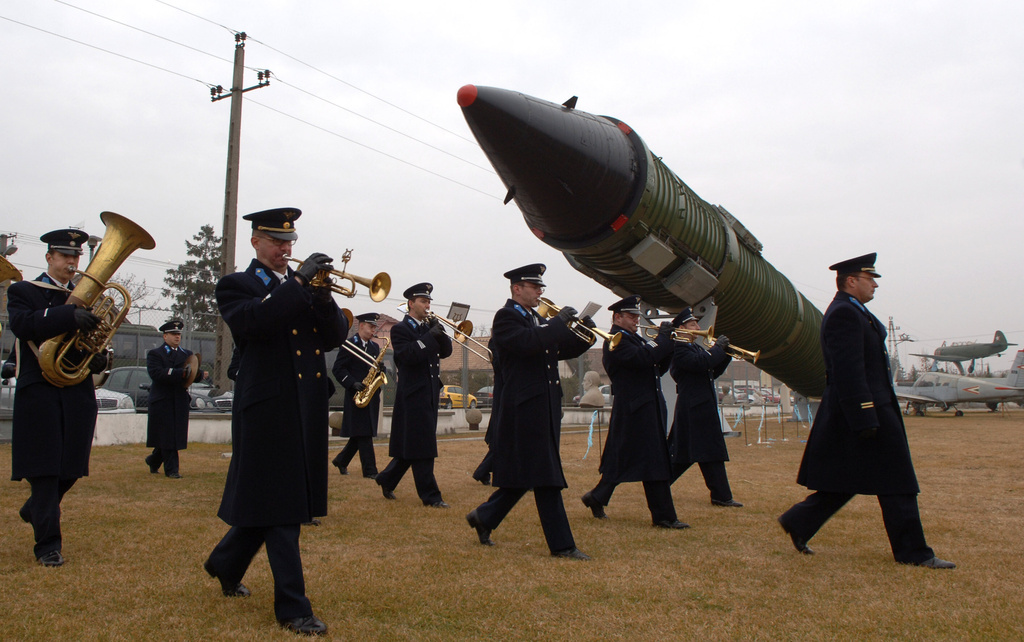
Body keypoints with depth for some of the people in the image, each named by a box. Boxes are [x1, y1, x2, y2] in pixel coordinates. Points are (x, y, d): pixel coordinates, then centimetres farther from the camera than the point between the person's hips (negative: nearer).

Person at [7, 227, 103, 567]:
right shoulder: (22, 291, 3)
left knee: (71, 468, 8)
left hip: (78, 394, 5)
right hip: (39, 391, -4)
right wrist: (69, 316, -31)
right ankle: (48, 545, 3)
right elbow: (22, 324, -18)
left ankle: (34, 510, 37)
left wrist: (98, 356, -4)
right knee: (44, 469, -4)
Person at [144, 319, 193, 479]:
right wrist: (181, 373, -26)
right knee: (167, 436, -3)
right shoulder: (154, 354, 1)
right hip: (162, 401, -5)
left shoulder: (187, 354, 16)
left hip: (181, 401, 5)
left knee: (176, 435, 8)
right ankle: (171, 469, 5)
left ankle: (153, 460, 31)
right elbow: (156, 374, -17)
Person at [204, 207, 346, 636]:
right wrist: (297, 283, -23)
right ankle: (292, 607, 4)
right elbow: (252, 322, -22)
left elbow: (335, 337, 5)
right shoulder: (237, 286, 1)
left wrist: (323, 297, -12)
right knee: (279, 506, -3)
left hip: (307, 408, 6)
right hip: (268, 407, -6)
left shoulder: (304, 286, 17)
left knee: (272, 501, 16)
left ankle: (225, 563, 40)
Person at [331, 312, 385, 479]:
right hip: (357, 395, -7)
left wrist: (380, 368, -6)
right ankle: (369, 470, -4)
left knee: (363, 433, 10)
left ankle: (341, 461, 27)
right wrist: (353, 384, -20)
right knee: (364, 433, -7)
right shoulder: (348, 345, -4)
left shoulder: (375, 347, 16)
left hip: (372, 395, 7)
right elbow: (337, 369, -9)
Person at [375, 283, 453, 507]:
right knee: (422, 447, -5)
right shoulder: (400, 329, -5)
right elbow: (409, 356, -20)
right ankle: (430, 496, 0)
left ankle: (387, 479, 29)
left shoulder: (429, 327, 15)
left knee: (414, 445, 13)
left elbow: (445, 351, 8)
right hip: (414, 394, -8)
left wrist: (439, 331, -7)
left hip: (430, 394, 8)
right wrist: (430, 336, -20)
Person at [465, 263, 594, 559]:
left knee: (535, 474, 13)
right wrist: (559, 322, -17)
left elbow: (564, 350, 18)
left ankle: (484, 517, 28)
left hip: (544, 408, 9)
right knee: (545, 478, -6)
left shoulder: (539, 321, 20)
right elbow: (528, 342, -25)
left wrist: (585, 334, 1)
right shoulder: (506, 317, -7)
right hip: (524, 408, -9)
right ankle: (561, 544, 1)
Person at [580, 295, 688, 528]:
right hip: (635, 410, -10)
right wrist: (663, 337, -14)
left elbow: (659, 368, 16)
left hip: (650, 408, 10)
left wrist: (669, 343, 2)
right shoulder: (616, 341, -10)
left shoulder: (635, 339, 20)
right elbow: (644, 358, -26)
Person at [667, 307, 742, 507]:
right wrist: (718, 348, -13)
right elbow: (700, 363, -26)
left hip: (704, 407, 10)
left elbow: (712, 372, 18)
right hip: (694, 408, -10)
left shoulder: (696, 347, 20)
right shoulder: (679, 348, -11)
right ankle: (721, 495, -3)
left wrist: (725, 354, 5)